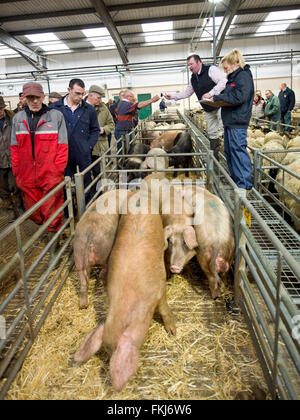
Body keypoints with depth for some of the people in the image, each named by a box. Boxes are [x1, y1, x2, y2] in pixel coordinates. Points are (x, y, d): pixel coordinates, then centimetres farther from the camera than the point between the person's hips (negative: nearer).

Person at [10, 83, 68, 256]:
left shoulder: (56, 116, -1)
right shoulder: (18, 118, 10)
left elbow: (62, 147, -3)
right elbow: (15, 148, 13)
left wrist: (58, 171, -10)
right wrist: (17, 172, 7)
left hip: (50, 176, -4)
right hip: (27, 177, 4)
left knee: (51, 212, 2)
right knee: (33, 212, 12)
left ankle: (53, 248, 17)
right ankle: (49, 231, 37)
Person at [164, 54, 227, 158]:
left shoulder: (211, 70, -11)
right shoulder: (193, 78, 15)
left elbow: (224, 81, -22)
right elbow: (186, 93, 22)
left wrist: (210, 93, -28)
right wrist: (172, 96, 12)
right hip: (208, 110, 8)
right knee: (212, 133, 11)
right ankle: (214, 156, 19)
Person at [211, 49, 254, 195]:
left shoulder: (244, 76, -9)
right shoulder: (233, 77, 20)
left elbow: (239, 96, -21)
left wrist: (218, 97, -15)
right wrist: (218, 98, 7)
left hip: (238, 122, -10)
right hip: (230, 121, 10)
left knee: (238, 150, -10)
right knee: (229, 150, 14)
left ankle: (244, 184, -5)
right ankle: (235, 178, 25)